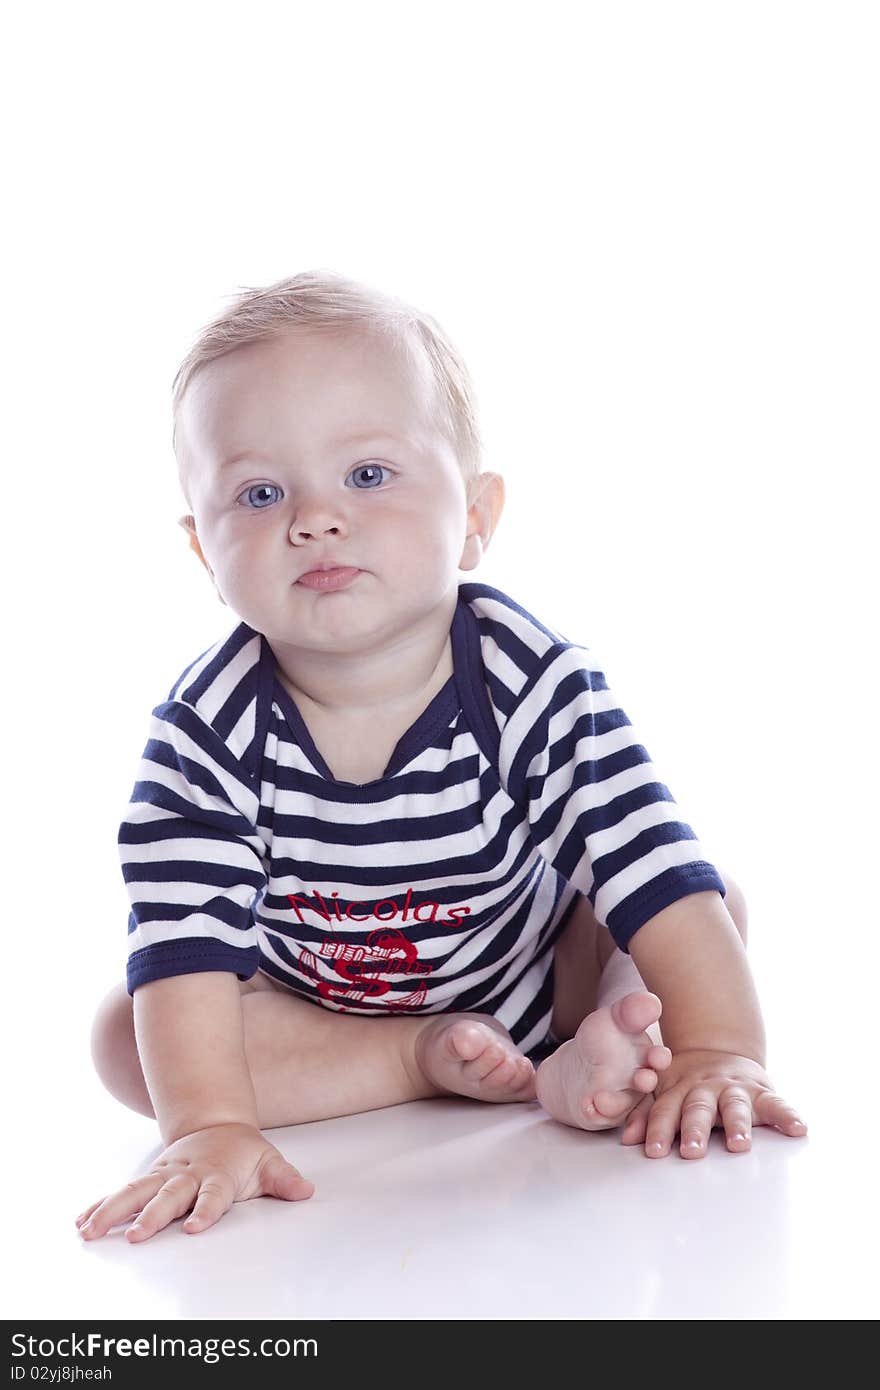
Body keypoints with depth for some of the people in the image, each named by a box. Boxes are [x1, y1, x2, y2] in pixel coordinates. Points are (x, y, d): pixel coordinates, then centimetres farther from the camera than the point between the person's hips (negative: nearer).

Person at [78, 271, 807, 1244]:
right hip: (305, 1006, 1)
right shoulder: (208, 732, -26)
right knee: (126, 1037, -21)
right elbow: (186, 950, -31)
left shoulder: (534, 686, -26)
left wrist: (720, 1053, -34)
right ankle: (429, 1060, -19)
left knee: (721, 905, -12)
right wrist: (209, 1125, -42)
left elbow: (664, 881, -27)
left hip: (531, 972, 0)